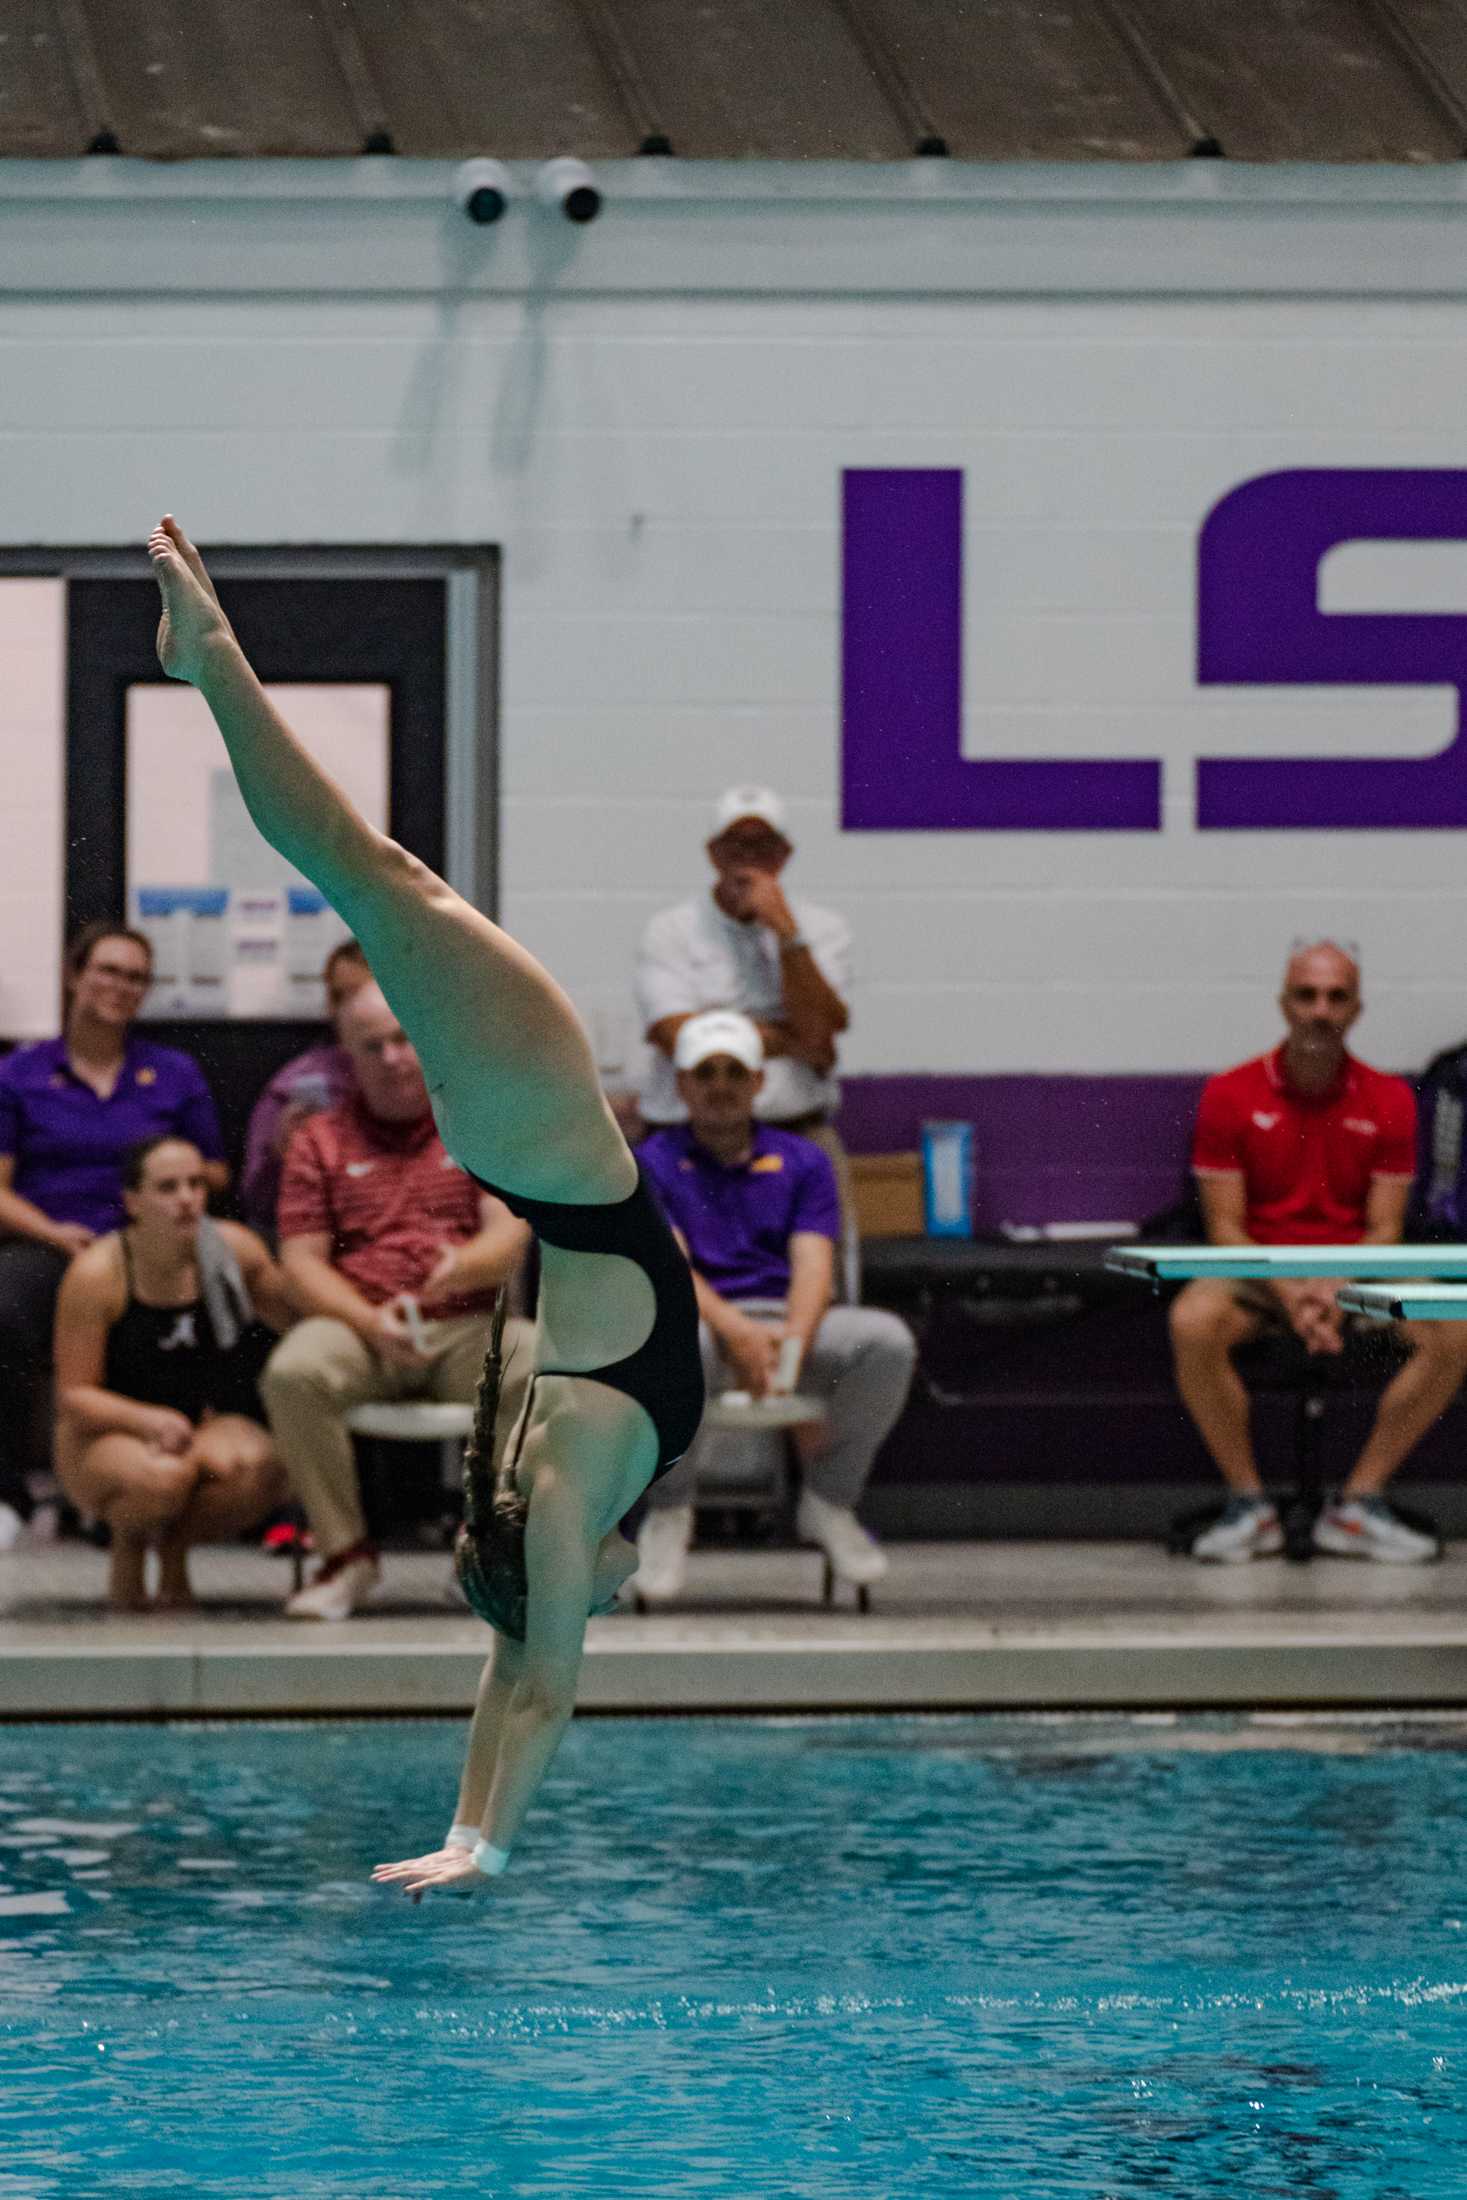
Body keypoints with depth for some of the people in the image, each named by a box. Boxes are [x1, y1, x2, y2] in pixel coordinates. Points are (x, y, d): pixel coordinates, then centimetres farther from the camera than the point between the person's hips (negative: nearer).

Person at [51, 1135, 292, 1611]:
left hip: (208, 1427, 3)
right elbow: (73, 1396, -12)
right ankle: (128, 1543, 0)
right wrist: (150, 1420, -29)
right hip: (106, 1436, -3)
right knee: (164, 1477, -39)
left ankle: (176, 1545, 0)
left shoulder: (235, 1248, -5)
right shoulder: (97, 1273, -14)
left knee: (258, 1468, -33)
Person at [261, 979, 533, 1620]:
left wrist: (462, 1267, -23)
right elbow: (302, 1260, 6)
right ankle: (346, 1554, -19)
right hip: (358, 1326, 0)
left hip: (468, 1326, 0)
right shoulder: (321, 1140, 14)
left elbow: (509, 1233, 2)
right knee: (292, 1373, -34)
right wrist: (370, 1320, -13)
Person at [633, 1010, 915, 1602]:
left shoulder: (802, 1162, 15)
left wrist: (791, 1342, -22)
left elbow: (813, 1263, -1)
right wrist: (734, 1330, -27)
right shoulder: (652, 1163, 8)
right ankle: (669, 1512, -18)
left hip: (790, 1321, 3)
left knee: (887, 1341, -28)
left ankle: (828, 1503, -8)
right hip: (702, 1322, -3)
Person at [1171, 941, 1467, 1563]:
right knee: (1192, 1323, -35)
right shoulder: (1230, 1095, -4)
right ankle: (1248, 1504, -19)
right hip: (1257, 1271, -1)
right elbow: (1224, 1225, -6)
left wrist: (1337, 1290, -22)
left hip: (1353, 1272, 1)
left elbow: (1383, 1228, -2)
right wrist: (1288, 1292, -22)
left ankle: (1359, 1502, -16)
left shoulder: (1387, 1101, 0)